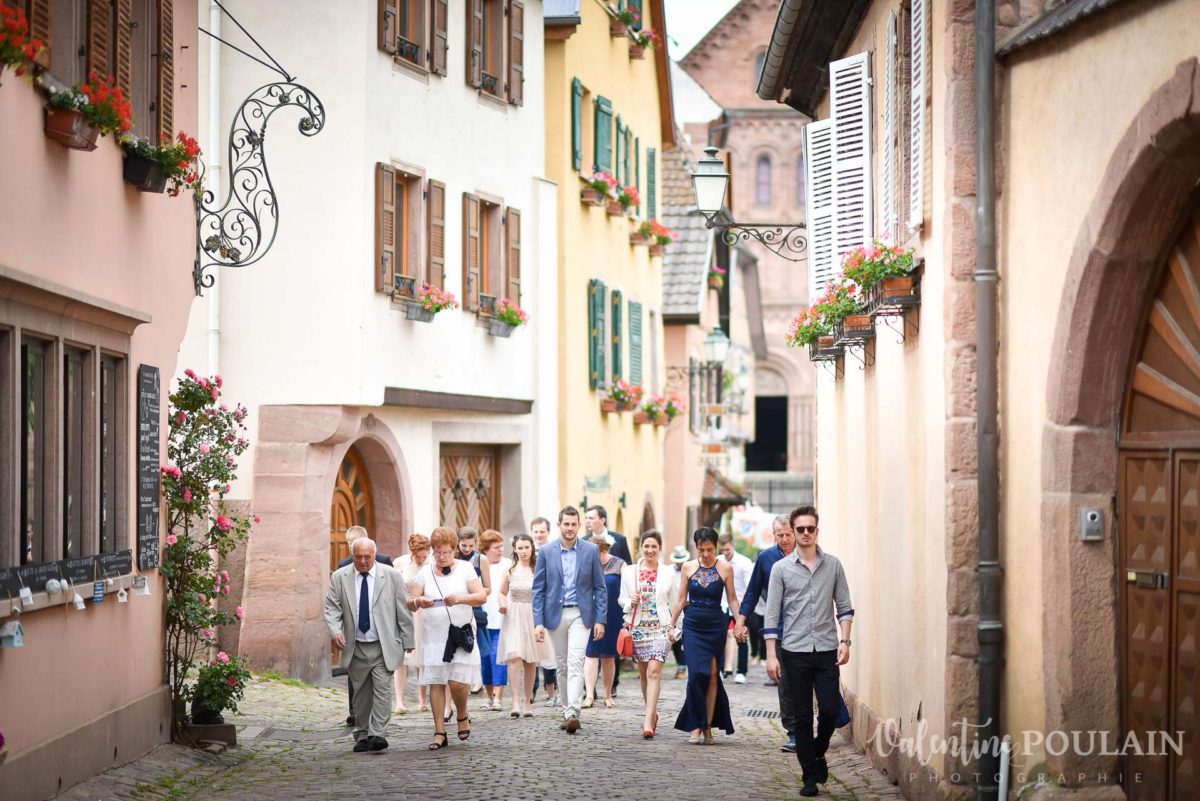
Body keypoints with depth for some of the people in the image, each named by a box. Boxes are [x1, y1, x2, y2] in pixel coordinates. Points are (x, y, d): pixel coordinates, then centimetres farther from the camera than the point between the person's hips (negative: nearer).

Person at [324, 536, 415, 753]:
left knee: (382, 688, -12)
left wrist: (408, 640, 4)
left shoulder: (392, 576, -1)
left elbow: (403, 610, 3)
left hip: (383, 647, -2)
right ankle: (361, 736, 16)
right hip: (355, 647, 2)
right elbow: (331, 608, 0)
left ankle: (378, 734, -15)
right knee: (361, 692, 8)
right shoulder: (339, 578, 3)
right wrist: (335, 631, -19)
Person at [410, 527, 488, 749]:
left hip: (461, 634, -2)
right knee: (435, 682, -2)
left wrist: (460, 598, -24)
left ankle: (463, 717, 17)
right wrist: (418, 602, -21)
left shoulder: (465, 569, 3)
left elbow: (482, 596, -6)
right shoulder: (425, 572, 7)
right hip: (434, 636, 2)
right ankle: (439, 732, 2)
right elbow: (410, 604, 4)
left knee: (457, 681, -11)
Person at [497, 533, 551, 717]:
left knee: (531, 662, 6)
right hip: (513, 618, -1)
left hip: (533, 617, 1)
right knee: (514, 657, -16)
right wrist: (502, 604, -6)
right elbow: (502, 592, 14)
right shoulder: (510, 571, 3)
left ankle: (527, 702, 18)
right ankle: (516, 702, -19)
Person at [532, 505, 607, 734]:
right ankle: (567, 712, 19)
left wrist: (600, 619, -4)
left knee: (575, 664, -14)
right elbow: (538, 589, 3)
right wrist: (538, 622, -4)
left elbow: (599, 587, 4)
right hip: (555, 615, 2)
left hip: (580, 614, -2)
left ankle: (573, 713, -22)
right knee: (562, 666, 10)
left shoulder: (591, 550, 1)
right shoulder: (547, 551, 2)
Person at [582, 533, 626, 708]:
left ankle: (608, 695, 18)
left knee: (608, 656, 8)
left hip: (611, 618, -1)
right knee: (591, 654, -8)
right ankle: (589, 695, -12)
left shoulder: (619, 565, -1)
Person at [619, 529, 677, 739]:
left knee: (654, 672, -14)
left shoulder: (669, 572, 3)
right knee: (643, 673, 11)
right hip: (637, 627, 2)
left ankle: (648, 722, -19)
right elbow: (622, 599, 10)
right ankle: (653, 713, 30)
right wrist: (631, 602, -12)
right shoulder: (629, 572, 5)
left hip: (660, 628, -2)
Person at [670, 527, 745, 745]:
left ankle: (708, 726, 6)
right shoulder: (688, 568, 4)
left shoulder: (725, 569, 0)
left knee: (712, 675, -1)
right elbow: (680, 600, 9)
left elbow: (732, 599, 5)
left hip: (716, 626, 0)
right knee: (697, 674, -11)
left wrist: (739, 623, -5)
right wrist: (671, 625, 7)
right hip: (693, 625, 0)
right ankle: (696, 726, -4)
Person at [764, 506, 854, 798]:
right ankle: (810, 776, 10)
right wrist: (772, 655, -5)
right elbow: (772, 614, 0)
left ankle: (818, 753, 23)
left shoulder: (833, 565, 6)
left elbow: (844, 607, 9)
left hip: (827, 651, 1)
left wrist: (845, 641, -3)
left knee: (830, 710, -6)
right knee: (803, 717, 3)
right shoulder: (781, 569, 1)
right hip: (795, 652, -1)